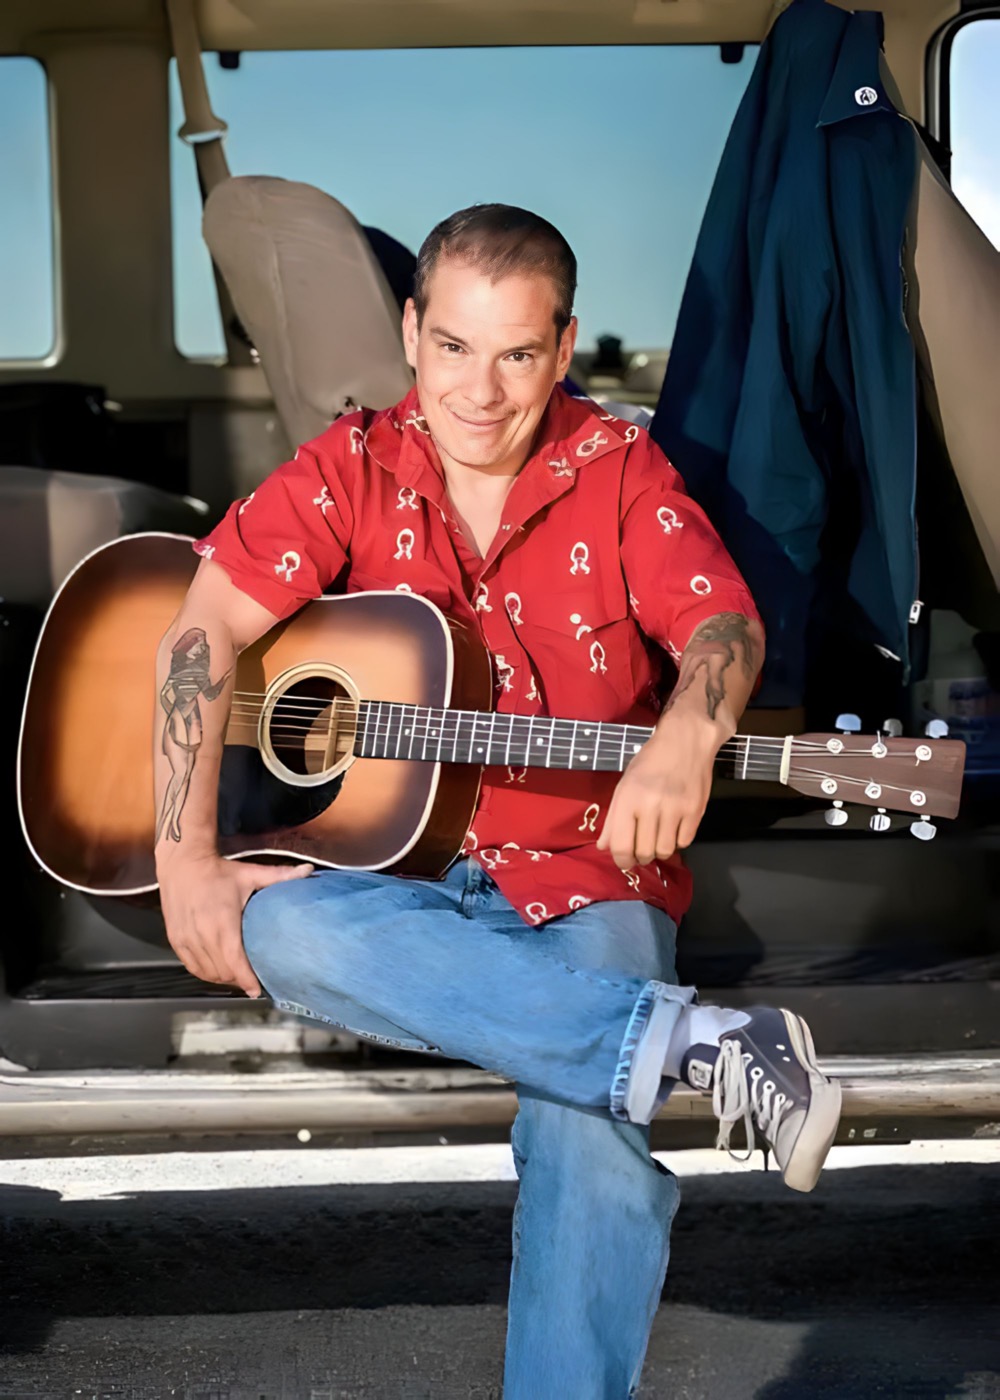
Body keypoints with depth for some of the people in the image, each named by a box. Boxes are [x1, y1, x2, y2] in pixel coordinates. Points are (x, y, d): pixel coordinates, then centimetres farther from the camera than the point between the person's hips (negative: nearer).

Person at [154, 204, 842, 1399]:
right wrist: (187, 853, -17)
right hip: (385, 873, 2)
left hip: (582, 875, -1)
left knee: (591, 1133, -30)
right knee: (280, 930, -34)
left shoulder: (616, 471, 1)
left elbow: (722, 623, -13)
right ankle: (697, 1043, -35)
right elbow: (202, 627, -6)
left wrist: (687, 737, -37)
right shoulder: (352, 470, 2)